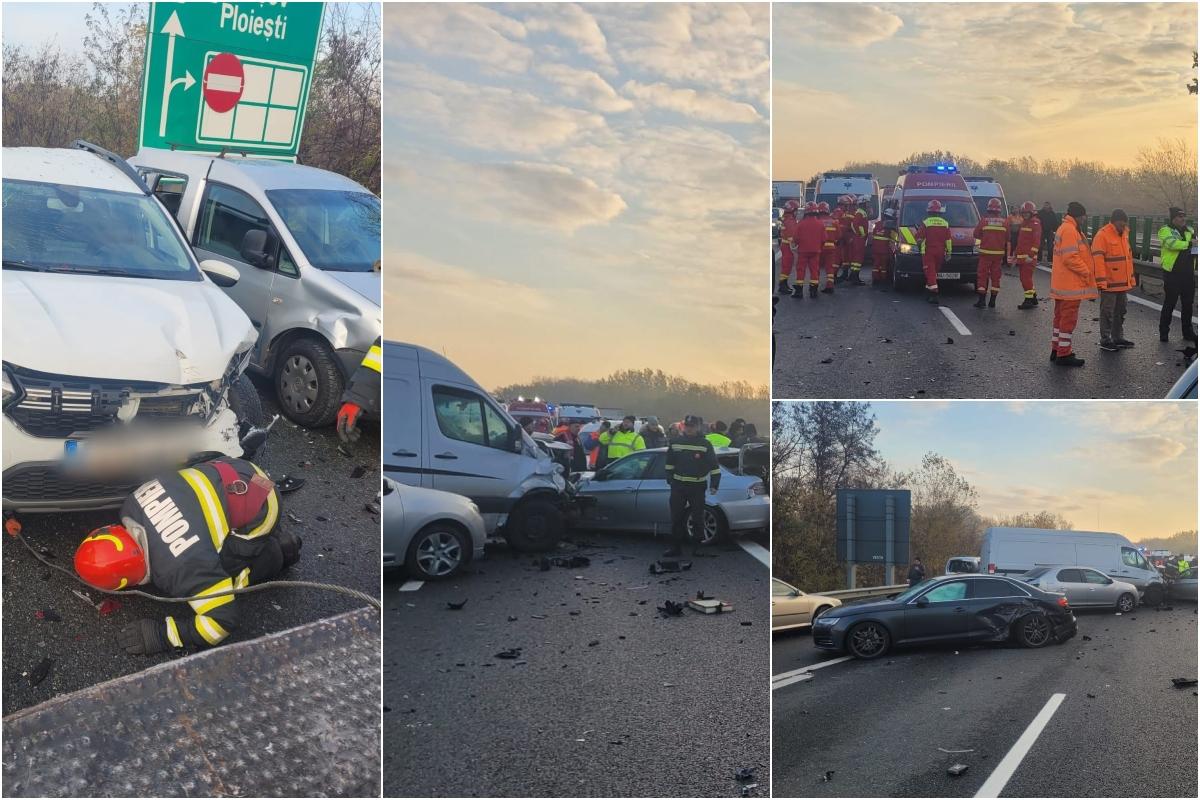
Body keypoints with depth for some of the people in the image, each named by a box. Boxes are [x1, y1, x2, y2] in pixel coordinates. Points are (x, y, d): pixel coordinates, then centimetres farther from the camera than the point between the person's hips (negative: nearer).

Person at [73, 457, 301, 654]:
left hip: (256, 513, -8)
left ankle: (276, 552, 9)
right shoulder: (131, 507, -10)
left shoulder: (183, 569, -32)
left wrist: (161, 635, -24)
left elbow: (222, 621, -27)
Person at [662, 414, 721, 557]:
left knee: (697, 519, 1)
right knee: (676, 519, 5)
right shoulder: (675, 443, 5)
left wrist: (714, 485, -8)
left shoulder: (705, 444, -5)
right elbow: (670, 463, 17)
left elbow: (715, 466, -4)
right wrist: (670, 479, 14)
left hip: (697, 487, -3)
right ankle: (676, 547, 12)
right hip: (678, 486, 3)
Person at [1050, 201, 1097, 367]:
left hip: (1061, 283, 11)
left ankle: (1056, 350, 24)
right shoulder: (1070, 230, -17)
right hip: (1071, 284, -11)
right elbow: (1070, 257, -23)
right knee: (1069, 318, -5)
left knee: (1061, 317, 16)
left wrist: (1086, 271, 17)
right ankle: (1064, 354, -1)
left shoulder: (1064, 228, 17)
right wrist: (1087, 273, -13)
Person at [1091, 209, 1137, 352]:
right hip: (1109, 284, -8)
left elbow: (1129, 256, 21)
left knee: (1120, 312, 16)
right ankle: (1105, 341, 7)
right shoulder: (1102, 235, -14)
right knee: (1107, 313, 0)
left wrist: (1131, 278, 19)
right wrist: (1101, 281, -22)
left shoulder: (1124, 234, 12)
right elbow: (1098, 259, -19)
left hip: (1123, 283, 8)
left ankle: (1118, 338, 27)